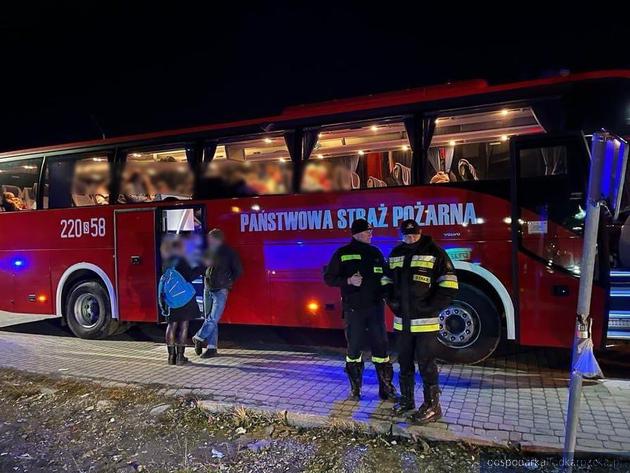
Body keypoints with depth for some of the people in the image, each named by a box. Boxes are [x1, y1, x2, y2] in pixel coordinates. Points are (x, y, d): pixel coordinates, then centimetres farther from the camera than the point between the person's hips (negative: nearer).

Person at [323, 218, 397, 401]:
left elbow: (384, 276, 18)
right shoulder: (342, 254, -3)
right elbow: (329, 278, -1)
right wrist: (349, 280, -16)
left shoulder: (376, 253, 9)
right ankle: (355, 389, 21)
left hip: (375, 306, 3)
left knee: (381, 346, 3)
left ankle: (386, 388, 12)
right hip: (353, 308, -3)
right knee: (354, 348, 7)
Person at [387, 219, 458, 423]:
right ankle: (406, 399, 30)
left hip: (425, 321, -5)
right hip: (402, 320, 6)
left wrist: (432, 307, -15)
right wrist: (392, 302, 6)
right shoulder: (395, 254, 9)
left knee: (426, 364, 1)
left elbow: (449, 284, -11)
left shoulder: (435, 253, -8)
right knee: (405, 362, 16)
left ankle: (432, 406, 12)